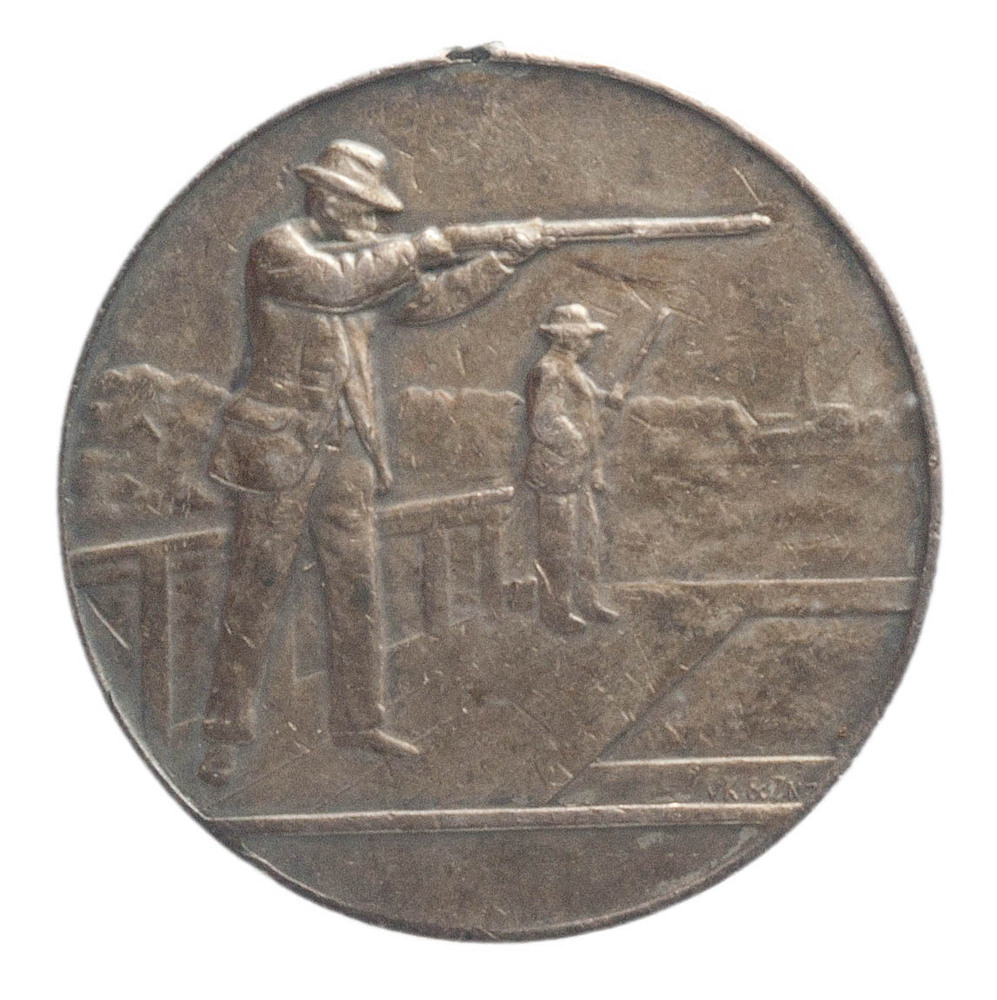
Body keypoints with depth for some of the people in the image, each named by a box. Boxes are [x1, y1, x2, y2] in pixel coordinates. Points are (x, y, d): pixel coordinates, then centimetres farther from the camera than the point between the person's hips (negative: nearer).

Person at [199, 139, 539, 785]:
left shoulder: (370, 261, 15)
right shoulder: (278, 251, -8)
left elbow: (443, 292, 18)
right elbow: (334, 281, -26)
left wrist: (508, 258, 7)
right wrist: (412, 250, -15)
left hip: (348, 453, 7)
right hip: (281, 452, -7)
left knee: (359, 591, 9)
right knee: (257, 592, -2)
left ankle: (359, 721, 19)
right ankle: (226, 732, 5)